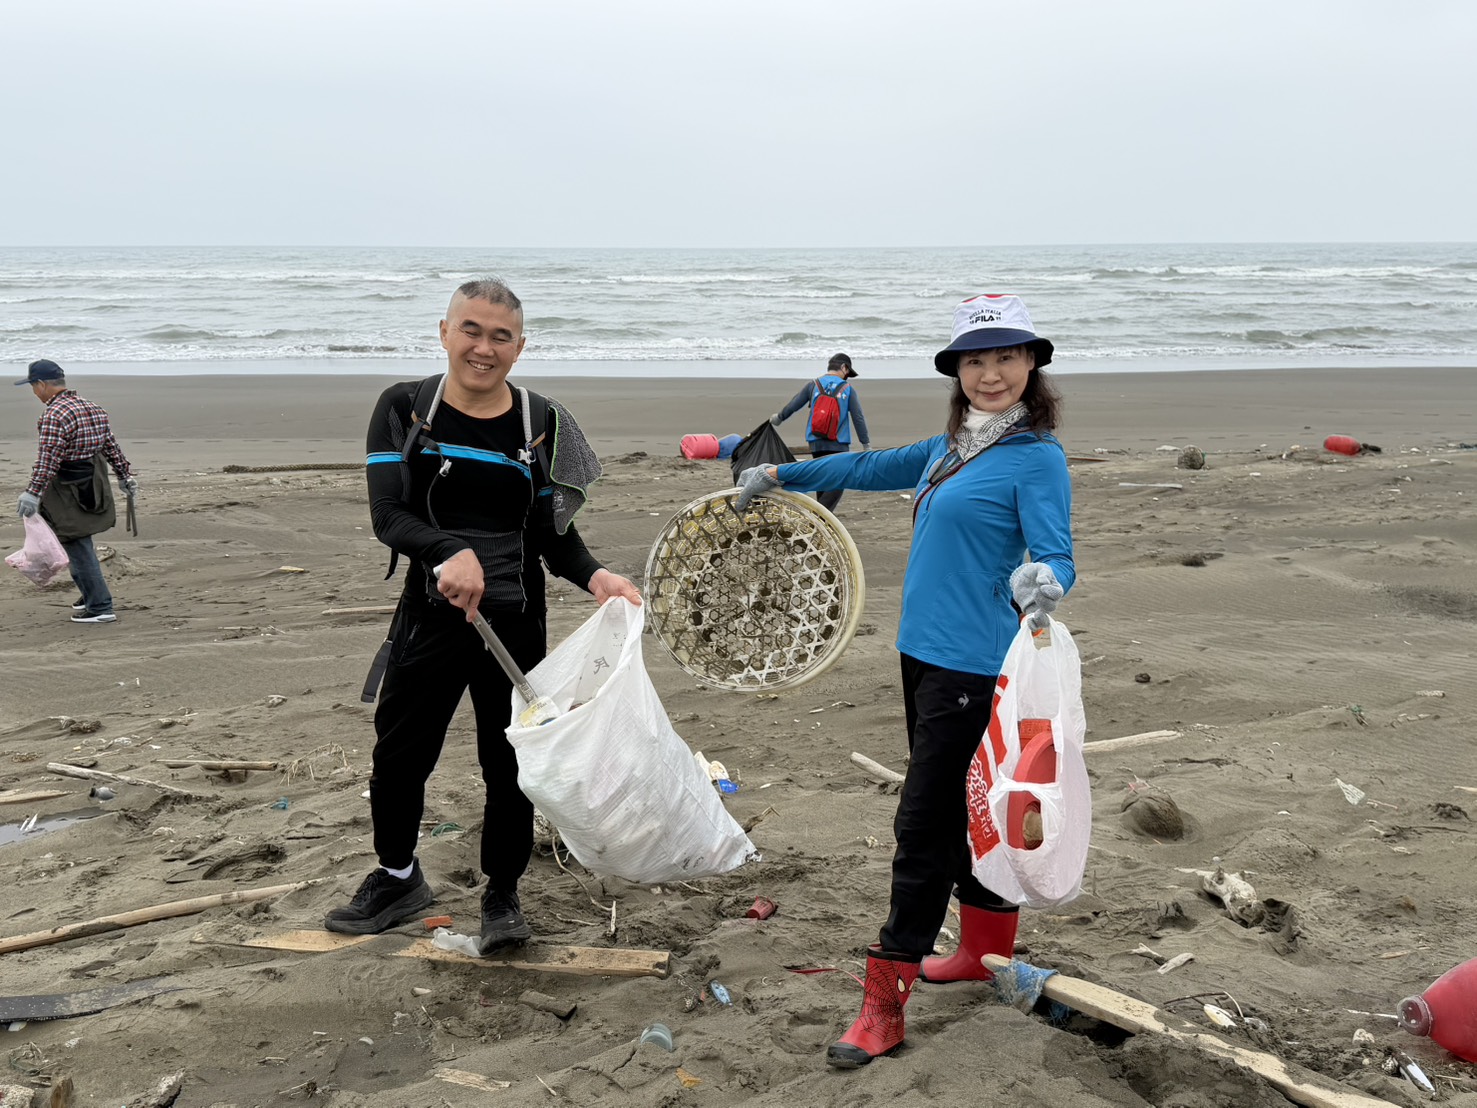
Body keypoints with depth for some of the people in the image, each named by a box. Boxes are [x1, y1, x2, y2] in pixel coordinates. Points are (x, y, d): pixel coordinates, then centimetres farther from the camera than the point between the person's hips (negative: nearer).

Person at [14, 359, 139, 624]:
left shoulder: (54, 416, -18)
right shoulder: (92, 408, 10)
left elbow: (47, 460, -24)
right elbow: (112, 447, 15)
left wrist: (32, 493, -25)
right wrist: (126, 475, 22)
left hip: (70, 496, -9)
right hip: (94, 489, 9)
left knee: (78, 549, -3)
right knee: (81, 545, 22)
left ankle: (99, 607, -1)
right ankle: (92, 594, 31)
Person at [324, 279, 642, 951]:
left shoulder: (540, 424, -1)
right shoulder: (404, 409, -4)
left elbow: (554, 534, 1)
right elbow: (387, 515, -14)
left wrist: (595, 577, -19)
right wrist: (449, 553, -34)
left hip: (514, 619, 0)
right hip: (430, 612, 0)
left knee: (509, 761, 8)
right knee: (399, 755, 11)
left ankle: (502, 894, 30)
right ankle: (398, 878, 38)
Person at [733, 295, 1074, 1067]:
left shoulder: (1037, 457, -11)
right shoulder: (951, 447, 11)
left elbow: (1054, 554, -18)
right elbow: (873, 467, 23)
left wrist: (1041, 584, -41)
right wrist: (779, 475, 29)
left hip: (971, 665, -8)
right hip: (925, 652, 8)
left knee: (923, 826, -6)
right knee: (959, 813, 18)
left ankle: (883, 1009, 2)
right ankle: (987, 953, 35)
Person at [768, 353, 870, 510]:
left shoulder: (813, 385, 4)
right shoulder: (848, 388, -1)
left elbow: (792, 406, 7)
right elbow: (858, 418, -1)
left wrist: (777, 418, 26)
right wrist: (866, 445, 7)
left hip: (816, 443, 4)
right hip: (839, 445, -4)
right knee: (837, 485, -4)